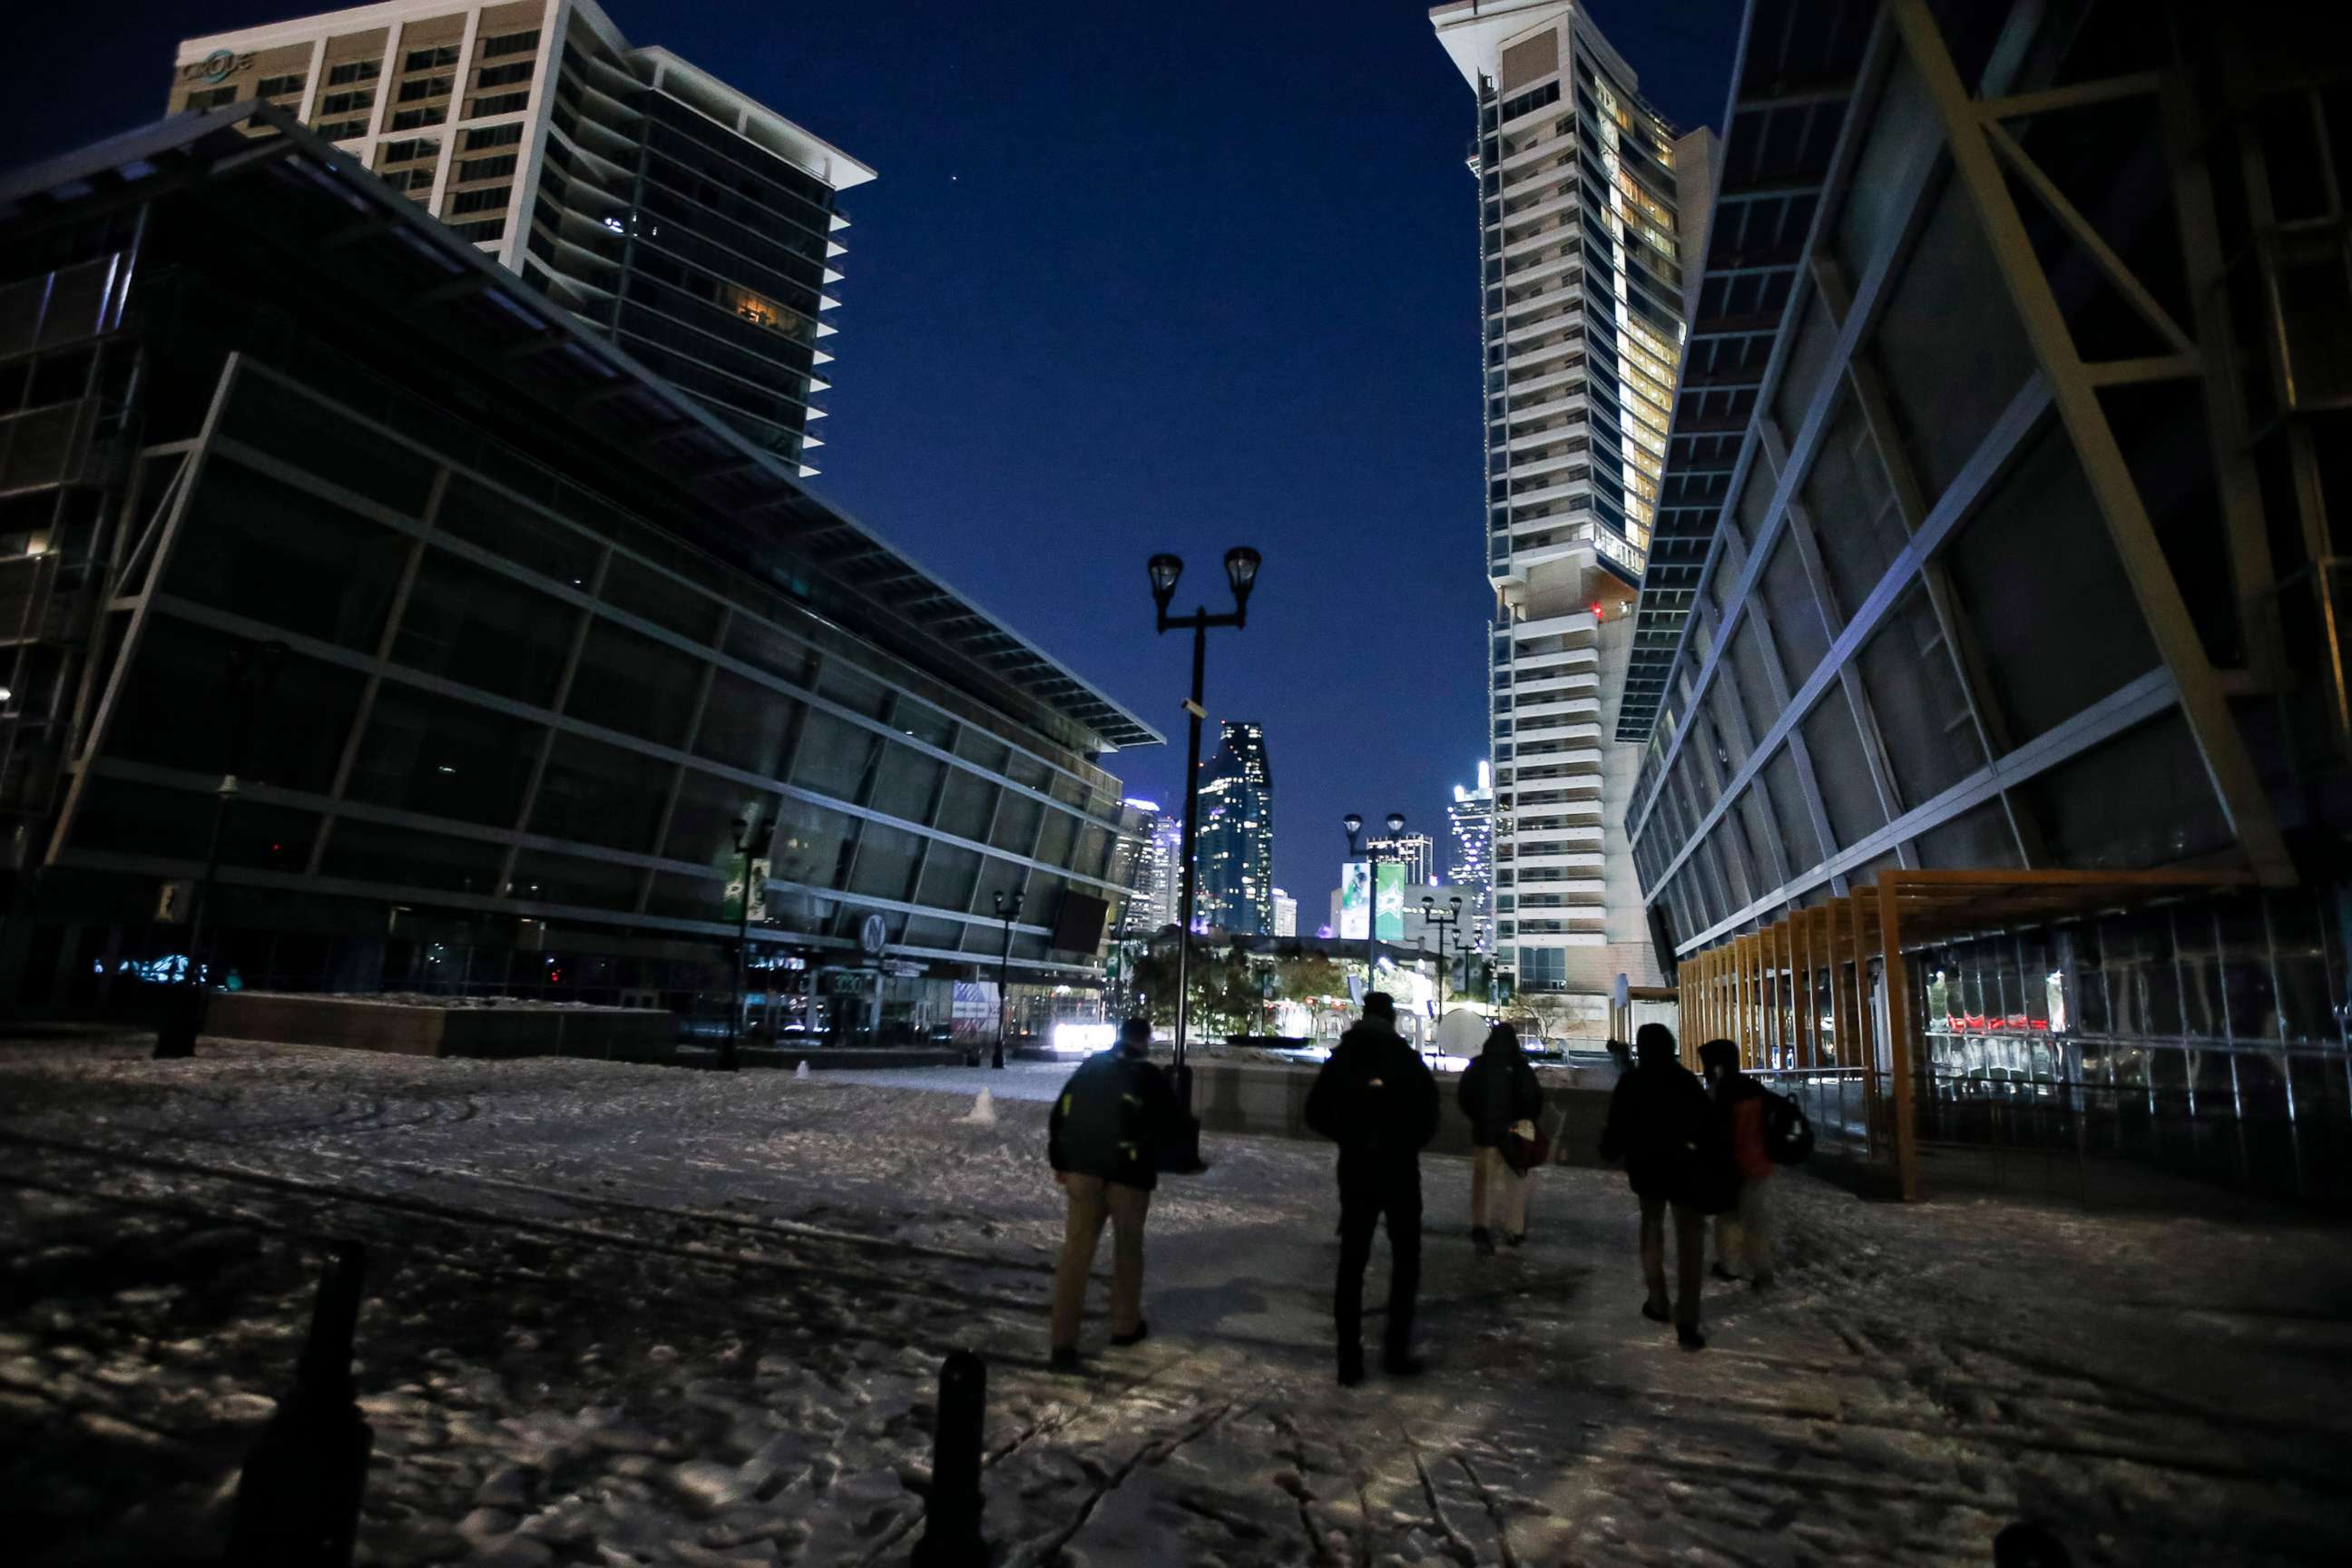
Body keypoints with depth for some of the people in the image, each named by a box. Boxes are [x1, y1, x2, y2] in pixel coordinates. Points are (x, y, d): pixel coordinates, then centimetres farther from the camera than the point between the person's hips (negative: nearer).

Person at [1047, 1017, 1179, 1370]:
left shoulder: (1089, 1067, 10)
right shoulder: (1150, 1075, 0)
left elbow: (1058, 1116, 9)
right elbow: (1171, 1124, 4)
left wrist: (1059, 1162, 14)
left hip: (1083, 1166, 3)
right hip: (1130, 1170, -3)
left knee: (1076, 1249, 2)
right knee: (1127, 1248, 14)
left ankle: (1064, 1340, -2)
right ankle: (1125, 1325, 25)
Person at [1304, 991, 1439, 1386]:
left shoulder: (1341, 1058, 2)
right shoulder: (1407, 1059, -7)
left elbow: (1315, 1112, 1)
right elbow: (1429, 1111, -13)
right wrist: (1410, 1143, 5)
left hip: (1355, 1169, 3)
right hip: (1399, 1169, -2)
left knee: (1351, 1263, 7)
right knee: (1405, 1260, 12)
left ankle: (1349, 1360, 7)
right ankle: (1397, 1350, 9)